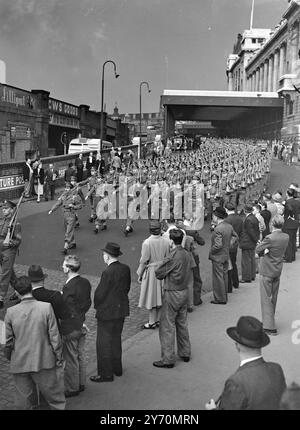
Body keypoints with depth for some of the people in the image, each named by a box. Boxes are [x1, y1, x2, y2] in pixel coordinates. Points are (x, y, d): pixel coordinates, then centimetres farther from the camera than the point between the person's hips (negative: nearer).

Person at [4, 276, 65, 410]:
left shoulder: (10, 312, -10)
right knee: (54, 398, 16)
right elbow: (54, 336, -10)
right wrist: (59, 357, 1)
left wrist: (8, 356, 16)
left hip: (19, 363, 1)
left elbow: (8, 340, -3)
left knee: (24, 401, 17)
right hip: (44, 361, -1)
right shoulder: (46, 307, -13)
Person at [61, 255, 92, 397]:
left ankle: (72, 389, 21)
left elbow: (63, 310, -22)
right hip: (82, 325, 8)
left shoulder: (69, 287, -26)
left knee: (71, 359, 7)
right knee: (81, 356, 21)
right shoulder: (85, 282, -1)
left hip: (70, 329, -8)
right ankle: (81, 383, 35)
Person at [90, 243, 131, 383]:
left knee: (104, 343, 5)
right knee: (116, 339, 22)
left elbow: (100, 293, -18)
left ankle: (106, 374, 13)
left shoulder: (108, 273, -23)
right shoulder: (125, 269, -2)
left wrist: (97, 306, 0)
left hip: (107, 312, -8)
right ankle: (117, 368, 34)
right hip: (121, 309, 8)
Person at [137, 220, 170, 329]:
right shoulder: (166, 242, -5)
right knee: (159, 296, 15)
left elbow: (144, 261, -14)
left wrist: (140, 274, -3)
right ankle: (158, 320, 25)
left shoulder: (147, 243, -18)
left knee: (151, 296, 5)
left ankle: (152, 322, 13)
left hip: (151, 272, -5)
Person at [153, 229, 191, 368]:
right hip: (184, 291, 8)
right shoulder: (186, 254, 1)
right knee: (182, 324, 20)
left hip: (172, 294, -8)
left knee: (167, 327, 2)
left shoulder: (172, 257, -22)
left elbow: (158, 273, -14)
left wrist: (158, 268, 8)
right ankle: (185, 353, 31)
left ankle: (168, 359, 9)